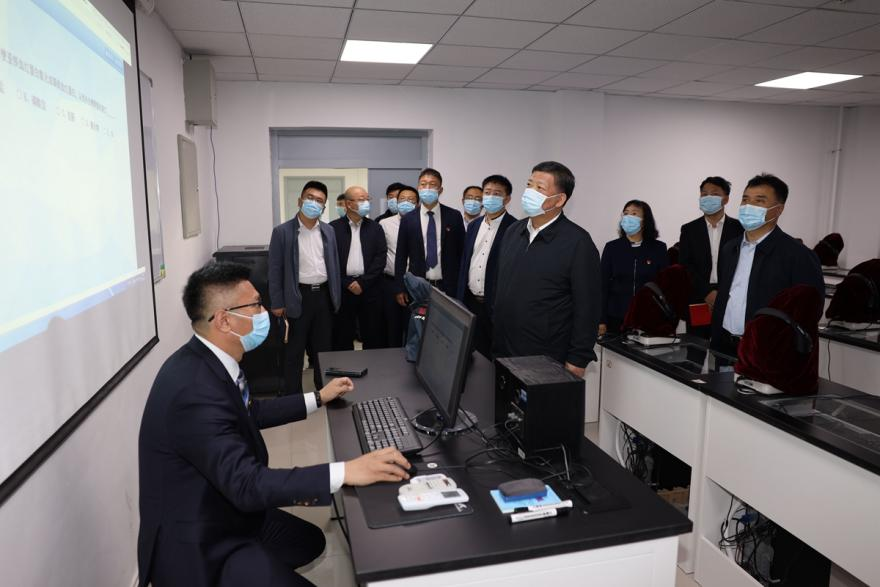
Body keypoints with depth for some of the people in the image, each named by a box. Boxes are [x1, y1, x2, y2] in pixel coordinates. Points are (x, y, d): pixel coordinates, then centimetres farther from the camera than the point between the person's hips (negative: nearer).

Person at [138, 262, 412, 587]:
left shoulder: (206, 361, -3)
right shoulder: (195, 389, -32)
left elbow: (250, 413, 14)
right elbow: (246, 484, -35)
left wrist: (318, 398, 17)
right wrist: (347, 472, -36)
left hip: (223, 510, 9)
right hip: (197, 544, -9)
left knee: (311, 540, 20)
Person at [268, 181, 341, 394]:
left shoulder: (328, 231, 7)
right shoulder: (282, 231, -6)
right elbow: (275, 270, -5)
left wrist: (336, 297, 8)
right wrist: (277, 303, -8)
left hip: (324, 295, 4)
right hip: (298, 297, -4)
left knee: (324, 347, 14)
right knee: (294, 350, 5)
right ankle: (294, 396, 17)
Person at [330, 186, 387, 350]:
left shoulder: (375, 228, 7)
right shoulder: (333, 228, 1)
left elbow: (381, 258, 0)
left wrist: (363, 282, -9)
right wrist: (347, 284, -10)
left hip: (370, 288, 2)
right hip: (342, 288, -1)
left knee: (373, 336, 6)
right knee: (342, 336, 6)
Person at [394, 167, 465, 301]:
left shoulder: (454, 216, 2)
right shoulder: (408, 219, 3)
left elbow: (462, 252, 5)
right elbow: (401, 256, 5)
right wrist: (400, 289, 1)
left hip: (448, 287, 0)